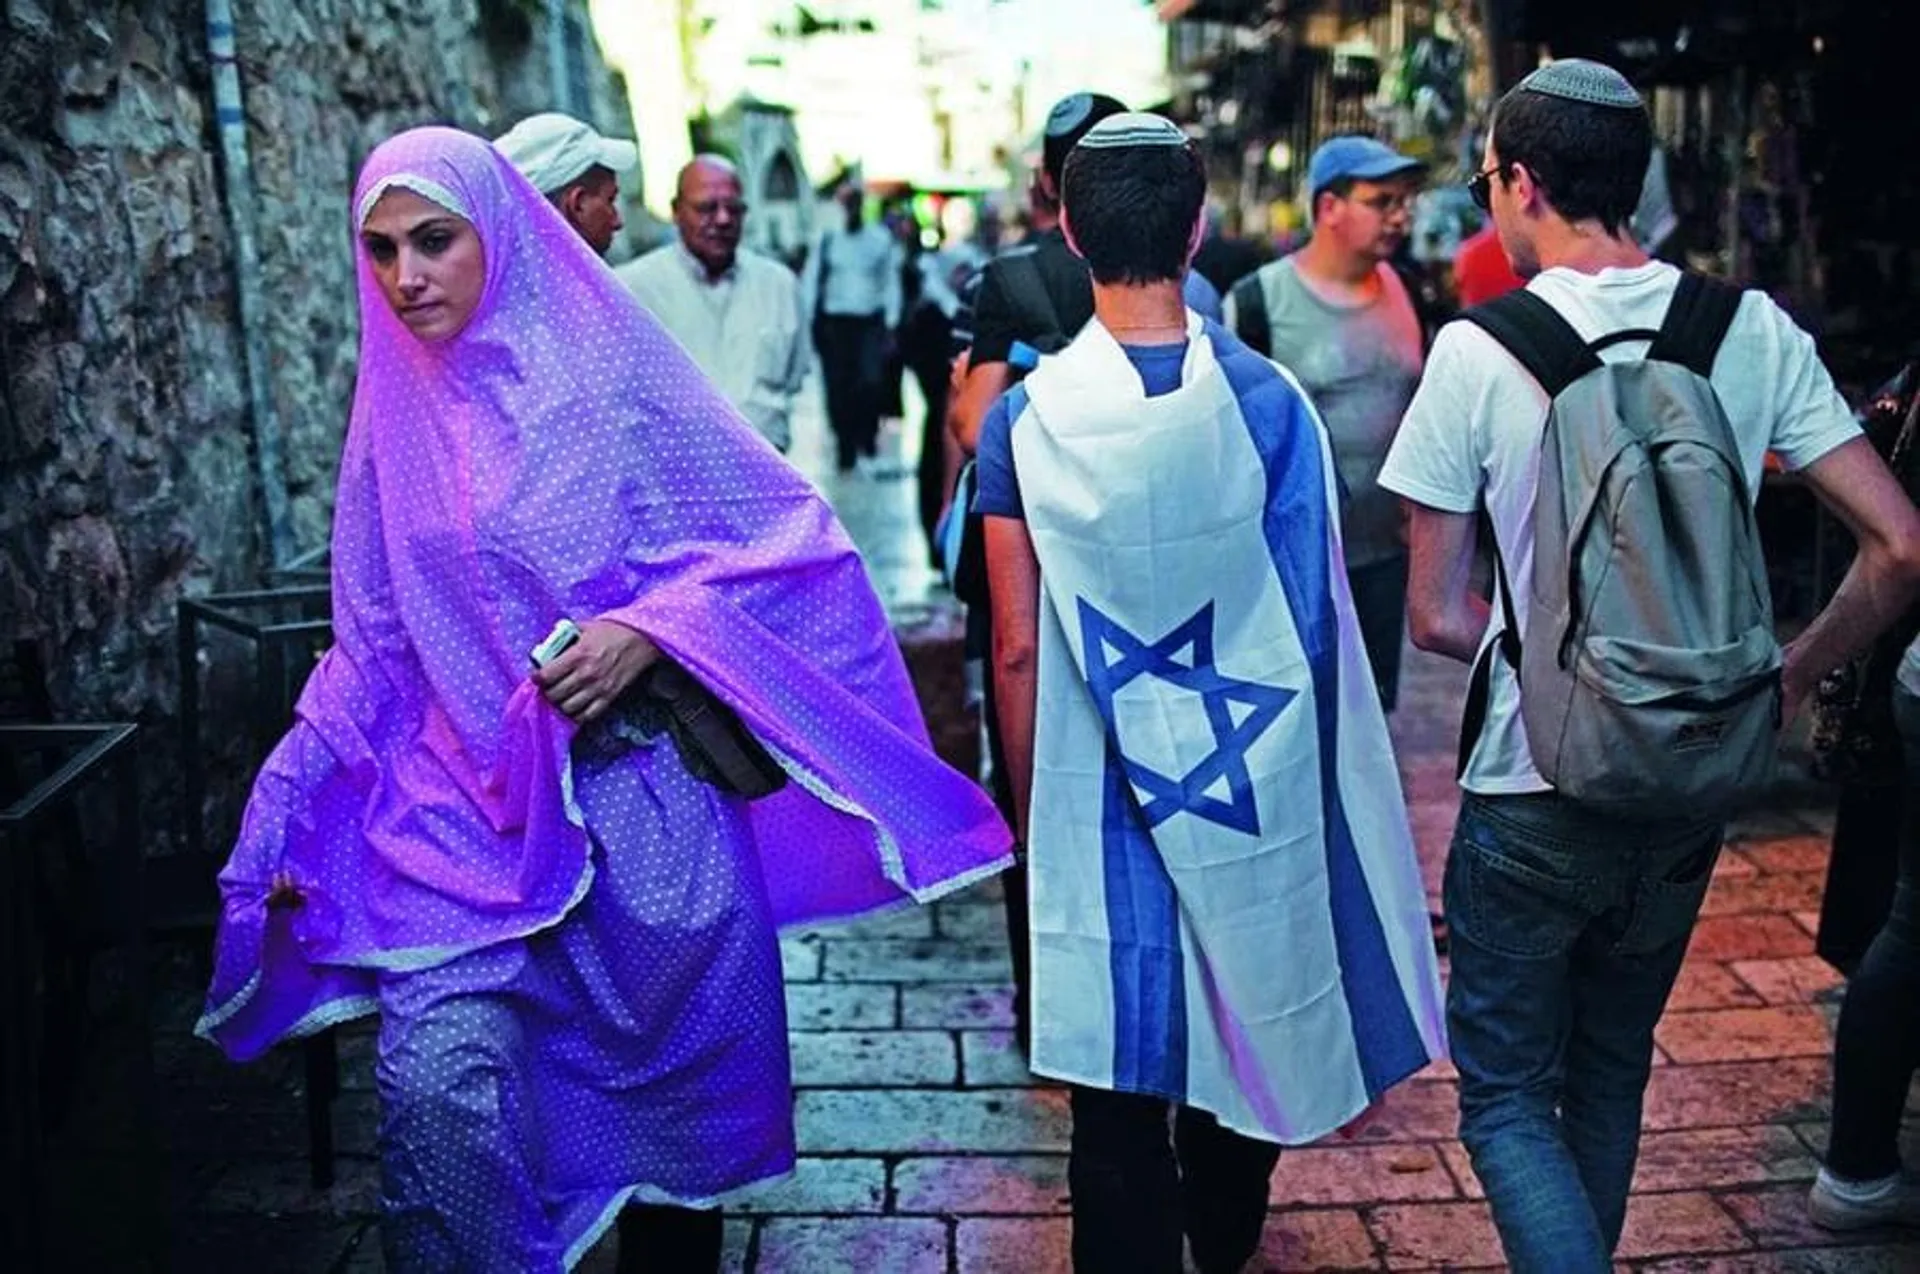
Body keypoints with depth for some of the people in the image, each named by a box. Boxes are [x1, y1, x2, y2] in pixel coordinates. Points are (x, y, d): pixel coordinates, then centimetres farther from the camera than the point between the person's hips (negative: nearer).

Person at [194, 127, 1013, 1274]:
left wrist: (647, 629, -18)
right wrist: (295, 804, 5)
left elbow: (780, 535, -6)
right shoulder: (397, 410, 7)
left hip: (642, 788, -2)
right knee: (435, 1075, -15)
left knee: (671, 1072, 9)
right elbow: (374, 641, 12)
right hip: (470, 803, 3)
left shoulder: (605, 366, -6)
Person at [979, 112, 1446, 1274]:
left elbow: (1020, 649, -7)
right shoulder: (1267, 401, -10)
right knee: (1249, 1024, 24)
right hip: (1257, 792, 2)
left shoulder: (1027, 417, -10)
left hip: (1097, 803, -2)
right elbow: (1318, 627, -7)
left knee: (1118, 1098, 8)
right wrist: (1304, 779, 7)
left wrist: (1030, 811, 5)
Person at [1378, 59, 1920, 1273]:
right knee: (1610, 1073, 24)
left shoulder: (1478, 349, -13)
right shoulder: (1756, 331, -4)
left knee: (1507, 1095, 10)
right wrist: (1788, 680, 6)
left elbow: (1438, 616, -9)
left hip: (1534, 794, -4)